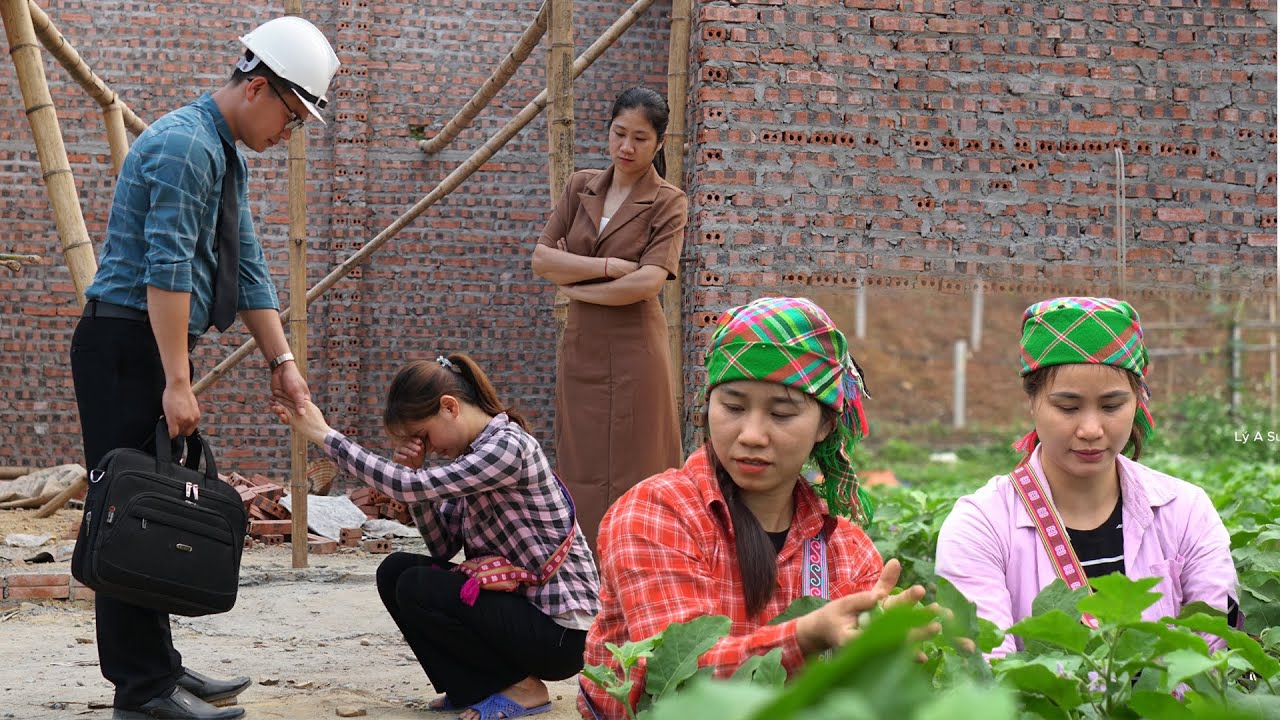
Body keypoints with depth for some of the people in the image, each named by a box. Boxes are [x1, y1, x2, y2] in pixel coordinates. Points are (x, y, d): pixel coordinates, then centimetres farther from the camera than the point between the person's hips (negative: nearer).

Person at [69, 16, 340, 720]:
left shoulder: (229, 159, 16)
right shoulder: (185, 146, -16)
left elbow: (247, 270, 19)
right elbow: (166, 270, -21)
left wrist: (281, 360, 12)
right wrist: (177, 382, -23)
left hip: (157, 348, 10)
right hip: (126, 347, -10)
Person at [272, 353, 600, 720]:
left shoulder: (508, 447, -20)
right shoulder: (471, 453, 9)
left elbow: (411, 487, -28)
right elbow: (443, 546, 5)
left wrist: (325, 436, -22)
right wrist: (413, 473, -8)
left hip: (561, 633, -9)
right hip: (515, 603, 9)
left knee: (416, 590, -17)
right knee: (395, 570, 1)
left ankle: (521, 687, -3)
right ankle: (475, 687, 9)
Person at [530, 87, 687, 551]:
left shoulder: (667, 203, -3)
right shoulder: (581, 187, 10)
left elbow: (647, 282, -16)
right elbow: (541, 259, 0)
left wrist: (574, 283, -7)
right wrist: (609, 266, -11)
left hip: (633, 353, -4)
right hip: (580, 350, 5)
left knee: (631, 476, -2)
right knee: (580, 473, 6)